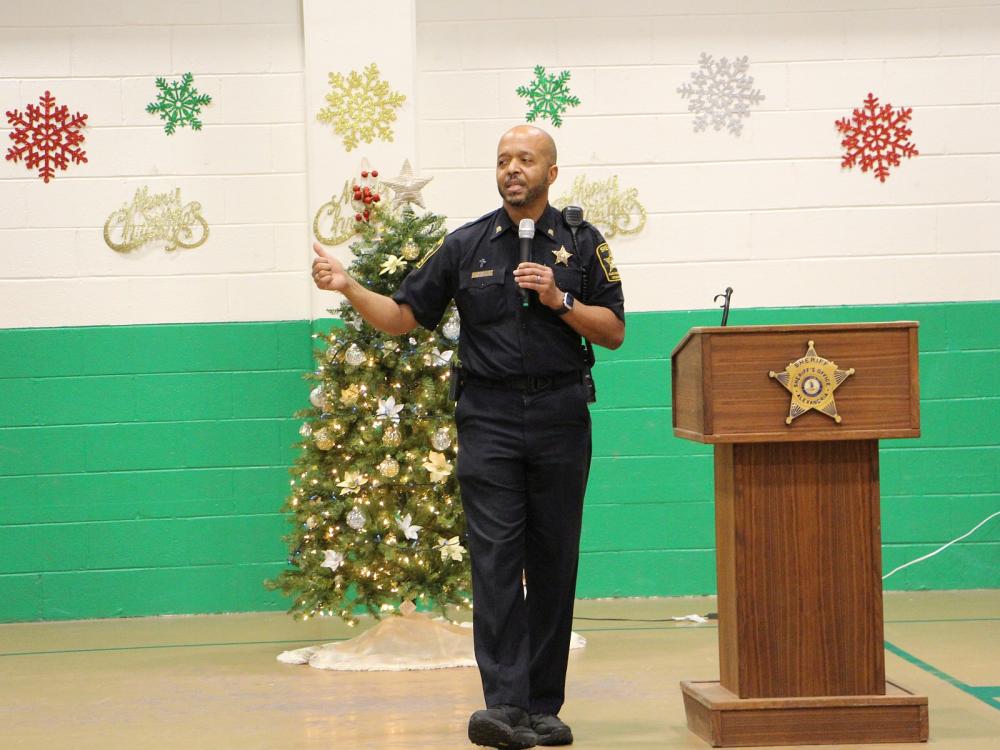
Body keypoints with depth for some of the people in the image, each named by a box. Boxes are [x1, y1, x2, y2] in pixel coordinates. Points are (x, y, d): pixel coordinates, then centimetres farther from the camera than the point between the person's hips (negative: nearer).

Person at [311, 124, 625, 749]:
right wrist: (349, 287, -5)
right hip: (489, 419, 0)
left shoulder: (582, 244, 8)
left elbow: (613, 331, 6)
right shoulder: (466, 246, 9)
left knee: (553, 562, 4)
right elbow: (403, 316, 10)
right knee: (495, 561, -11)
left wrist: (559, 300, -9)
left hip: (560, 417, 1)